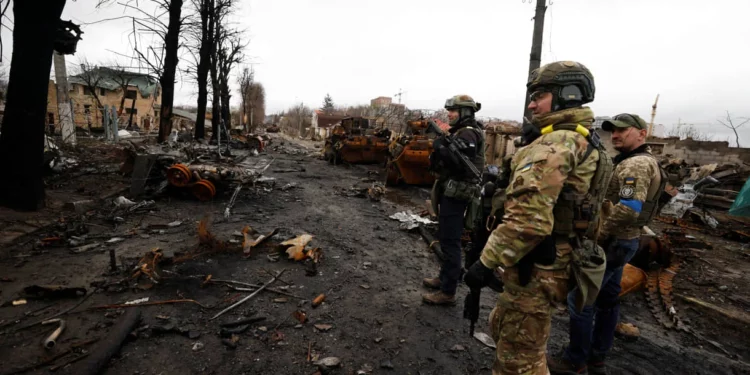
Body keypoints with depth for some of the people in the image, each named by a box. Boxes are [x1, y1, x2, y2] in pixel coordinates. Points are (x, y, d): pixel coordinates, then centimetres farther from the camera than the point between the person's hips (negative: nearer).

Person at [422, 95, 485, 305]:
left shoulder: (468, 134, -14)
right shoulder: (458, 132, 16)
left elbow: (461, 165, -26)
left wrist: (442, 148, -25)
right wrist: (440, 150, 5)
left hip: (456, 193, -10)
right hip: (451, 191, 10)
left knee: (450, 242, -7)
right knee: (445, 239, 18)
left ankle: (448, 292, 1)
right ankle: (444, 278, 32)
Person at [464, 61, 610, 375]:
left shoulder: (555, 143, -20)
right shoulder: (583, 140, 14)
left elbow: (529, 218, -29)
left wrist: (487, 261, -24)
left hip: (534, 270, -10)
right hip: (551, 262, 10)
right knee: (502, 327, 26)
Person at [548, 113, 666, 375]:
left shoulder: (636, 164, -18)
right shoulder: (639, 162, 16)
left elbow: (628, 210, -30)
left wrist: (596, 235, -21)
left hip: (610, 243, -11)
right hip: (622, 241, 11)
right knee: (607, 299, 16)